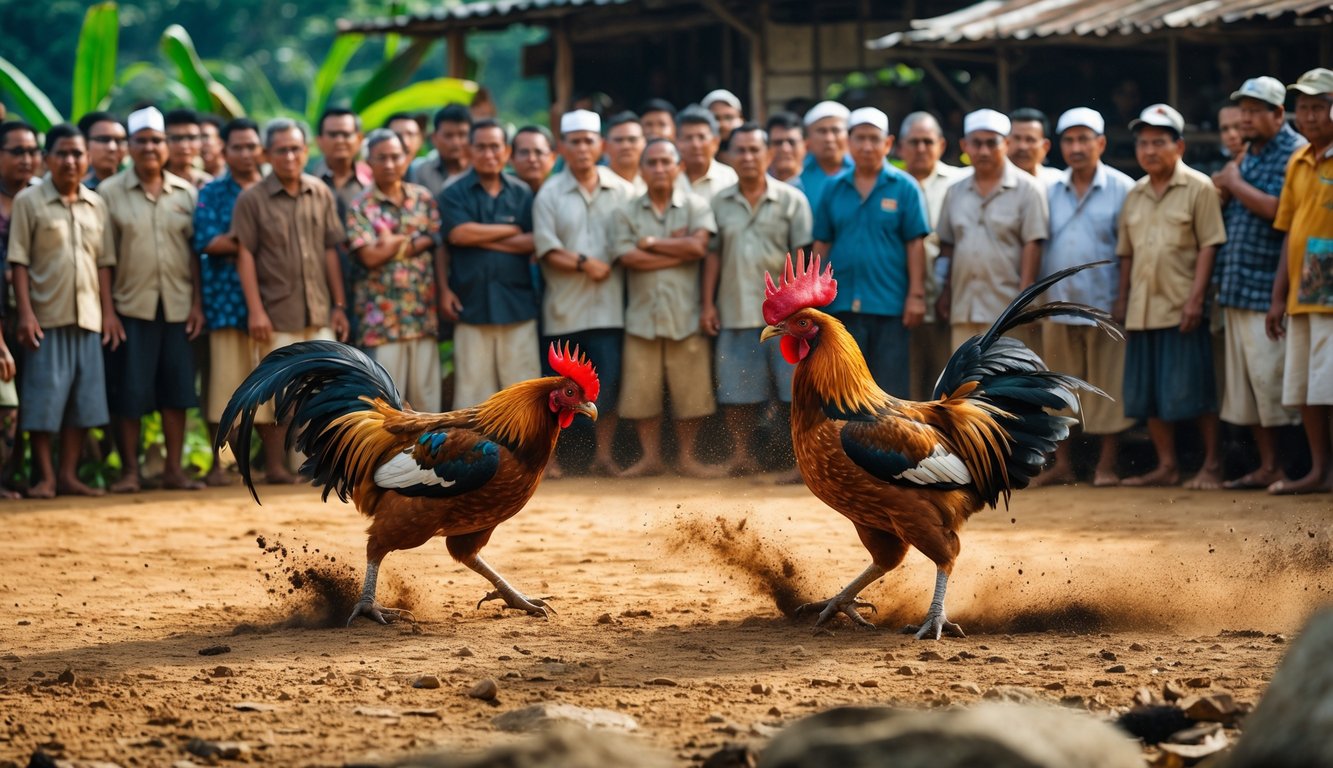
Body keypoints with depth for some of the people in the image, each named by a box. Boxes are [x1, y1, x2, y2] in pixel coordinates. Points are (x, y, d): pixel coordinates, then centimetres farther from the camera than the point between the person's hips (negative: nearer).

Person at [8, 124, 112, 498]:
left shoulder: (96, 205, 10)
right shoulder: (29, 201, -1)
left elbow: (104, 263, 12)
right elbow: (19, 262, -4)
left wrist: (108, 311, 5)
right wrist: (25, 313, -10)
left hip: (87, 318, 4)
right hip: (46, 317, -4)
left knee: (82, 400, 5)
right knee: (44, 400, -3)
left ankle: (68, 474, 12)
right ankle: (44, 476, 6)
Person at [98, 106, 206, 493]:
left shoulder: (186, 193, 8)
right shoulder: (110, 192, 0)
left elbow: (195, 253, 8)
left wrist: (197, 303, 1)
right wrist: (107, 308, -8)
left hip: (177, 308, 2)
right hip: (130, 307, -2)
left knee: (176, 389, 4)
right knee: (130, 392, -1)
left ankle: (174, 468, 12)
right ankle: (129, 469, 8)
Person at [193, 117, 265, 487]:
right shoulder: (213, 193, 7)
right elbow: (207, 242, -6)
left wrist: (233, 240, -11)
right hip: (227, 300, -2)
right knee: (224, 381, -3)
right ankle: (219, 463, 4)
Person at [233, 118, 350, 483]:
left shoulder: (321, 194, 7)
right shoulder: (252, 200, -3)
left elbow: (331, 251, 9)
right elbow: (245, 256, -5)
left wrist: (339, 304, 6)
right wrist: (255, 310, -12)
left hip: (318, 311, 3)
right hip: (277, 312, -3)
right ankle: (274, 465, 12)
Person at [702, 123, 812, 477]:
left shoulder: (792, 200, 3)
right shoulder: (720, 203, 10)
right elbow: (712, 255, 12)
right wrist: (708, 303, 5)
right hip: (735, 313, 3)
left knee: (794, 390, -4)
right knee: (736, 393, 5)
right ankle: (741, 455, 15)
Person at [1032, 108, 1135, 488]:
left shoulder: (1121, 189, -1)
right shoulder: (1052, 192, 12)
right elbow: (1039, 246, 15)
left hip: (1104, 308, -4)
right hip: (1058, 305, 4)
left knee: (1107, 389, -1)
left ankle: (1106, 464, 6)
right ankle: (1062, 464, 14)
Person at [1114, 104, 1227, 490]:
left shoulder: (1198, 187, -3)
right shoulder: (1134, 194, 15)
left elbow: (1209, 244, -8)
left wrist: (1196, 297, -15)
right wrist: (1122, 297, 13)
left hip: (1182, 308, -6)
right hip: (1143, 309, 6)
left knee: (1194, 389, -5)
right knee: (1148, 392, 7)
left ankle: (1212, 465, 3)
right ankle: (1166, 466, 15)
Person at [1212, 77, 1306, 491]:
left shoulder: (1294, 154, -8)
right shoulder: (1245, 155, 17)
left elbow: (1279, 208, -20)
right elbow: (1219, 209, 20)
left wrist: (1236, 183, -8)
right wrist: (1223, 187, -1)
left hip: (1269, 287, -8)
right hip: (1237, 286, 8)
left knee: (1270, 376, -11)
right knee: (1245, 380, 8)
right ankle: (1267, 465, 14)